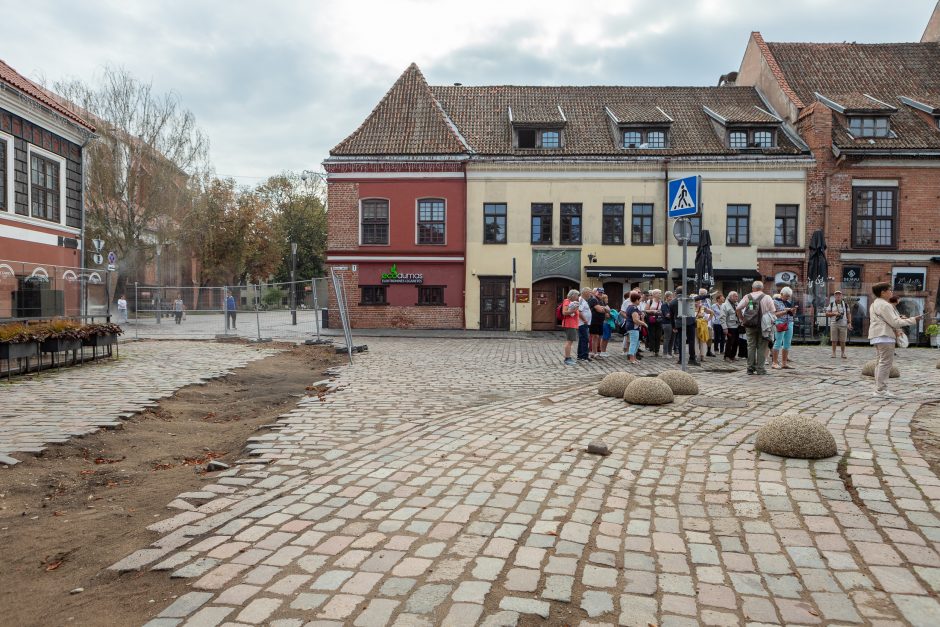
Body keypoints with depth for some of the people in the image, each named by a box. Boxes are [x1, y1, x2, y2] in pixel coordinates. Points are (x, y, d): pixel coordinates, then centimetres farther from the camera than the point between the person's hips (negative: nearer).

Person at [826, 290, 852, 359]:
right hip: (834, 324, -1)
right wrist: (834, 313, -12)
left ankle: (843, 353, 10)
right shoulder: (831, 304, 8)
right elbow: (827, 314, 5)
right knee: (834, 340, -1)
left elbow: (848, 314, 11)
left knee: (843, 340, 0)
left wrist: (849, 323, 1)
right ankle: (833, 353, 5)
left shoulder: (845, 305, 11)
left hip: (843, 325, 1)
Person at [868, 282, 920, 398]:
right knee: (886, 362, -9)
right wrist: (913, 320, -10)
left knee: (880, 362, 12)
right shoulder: (884, 305, -13)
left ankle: (879, 389, 14)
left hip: (877, 336, 11)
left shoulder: (874, 304, 19)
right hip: (885, 336, -11)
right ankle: (881, 390, -11)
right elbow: (894, 322, -16)